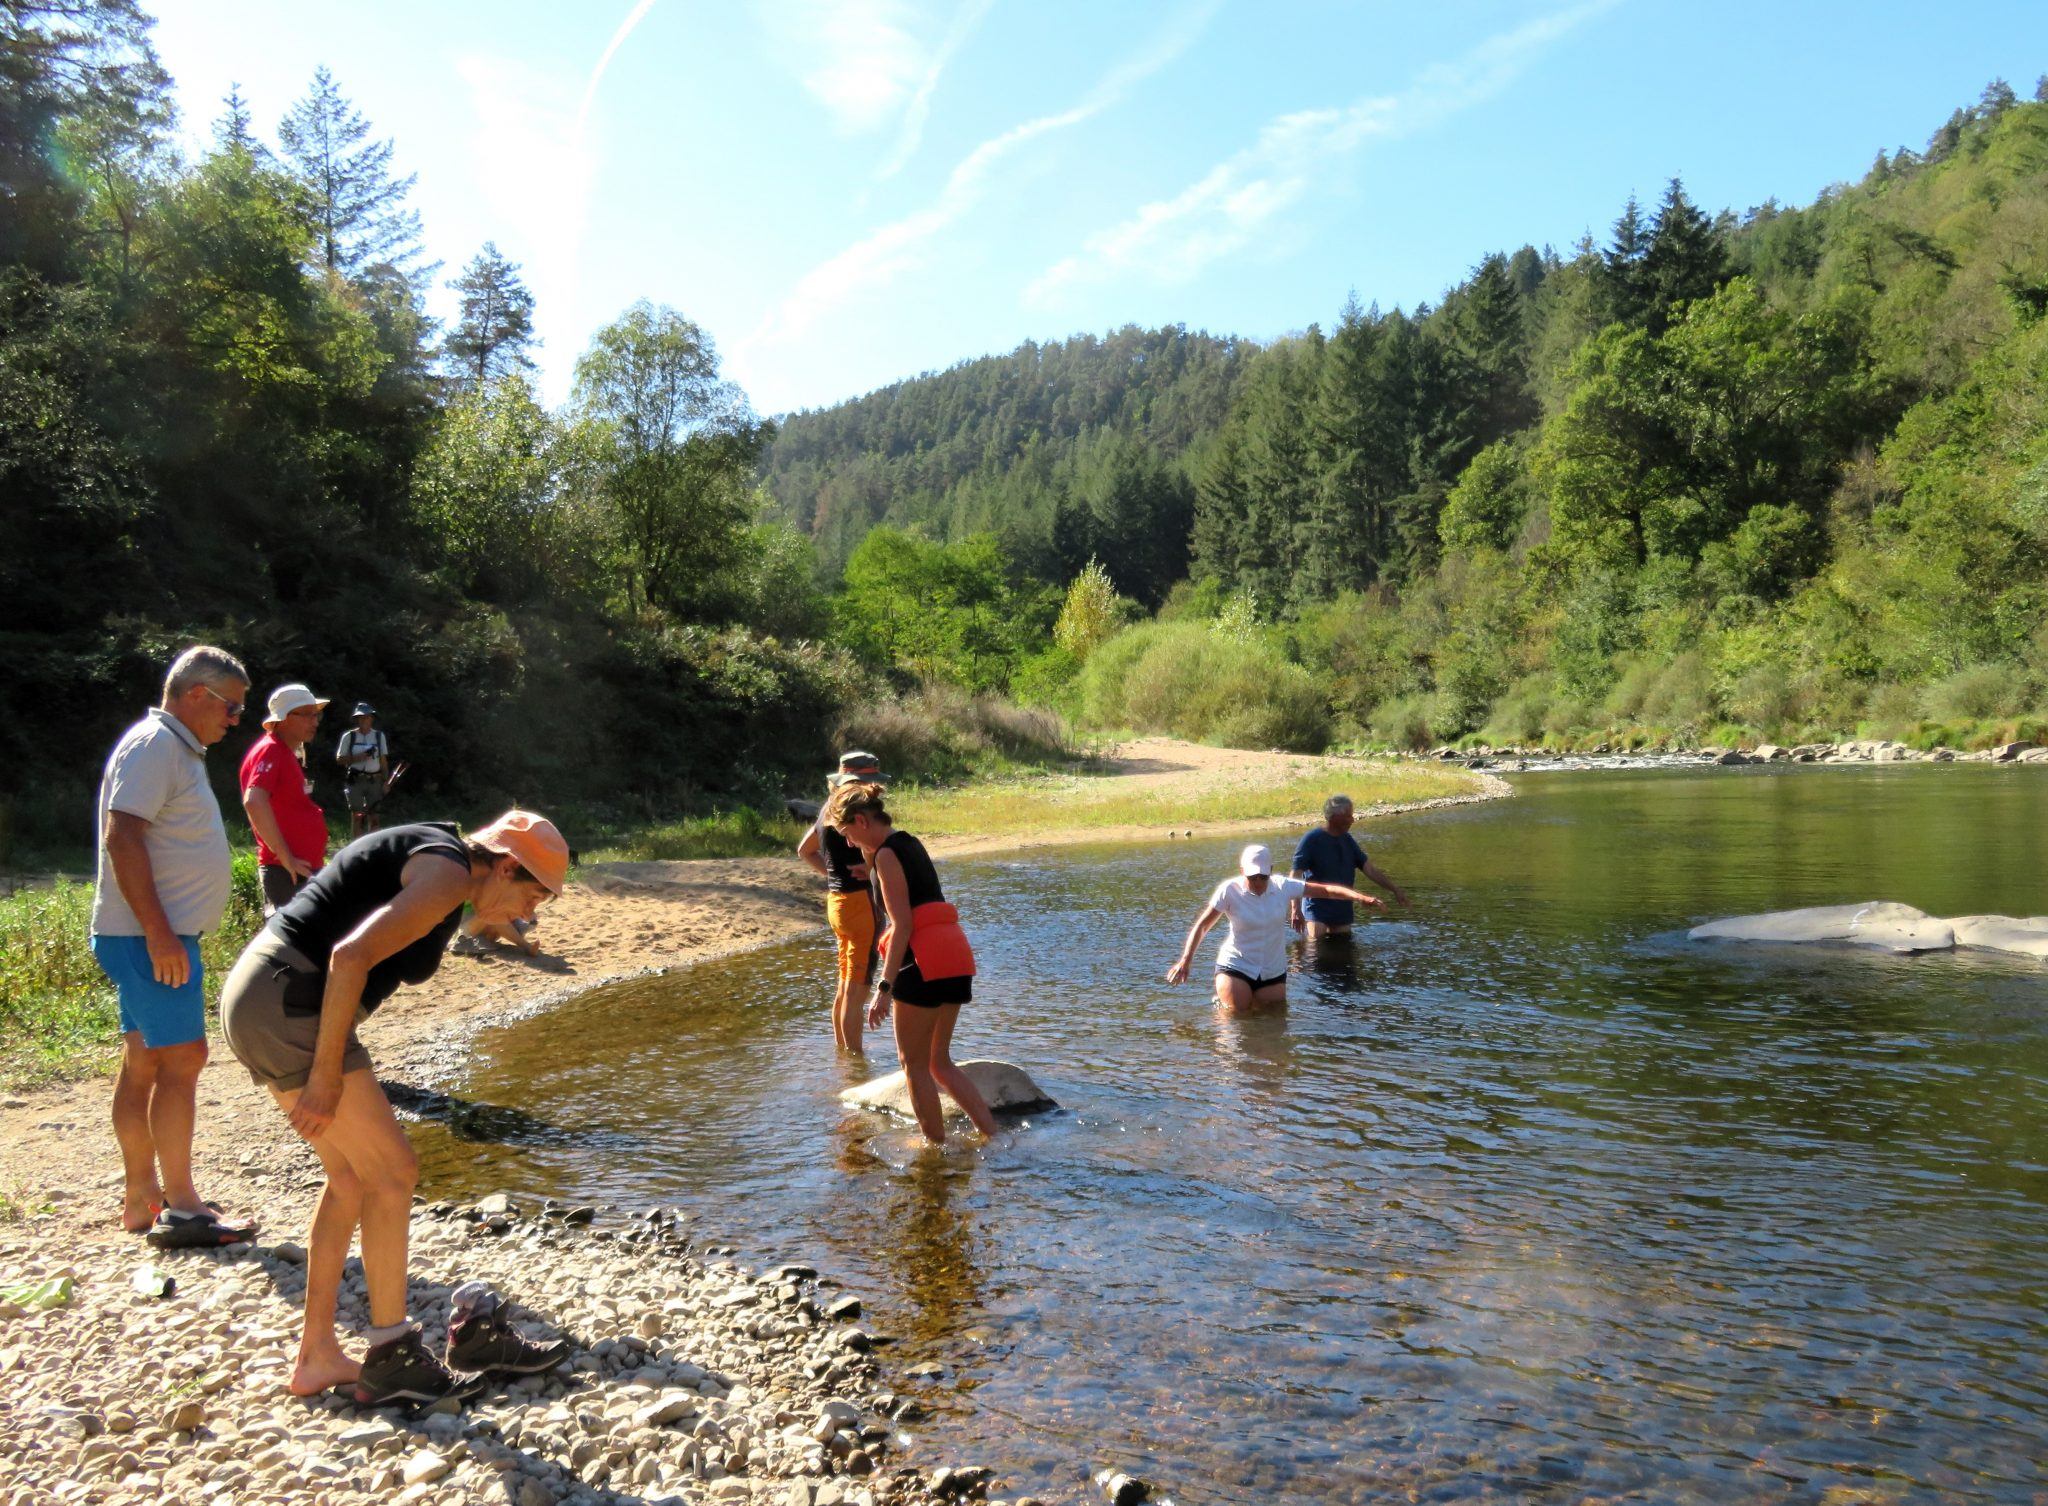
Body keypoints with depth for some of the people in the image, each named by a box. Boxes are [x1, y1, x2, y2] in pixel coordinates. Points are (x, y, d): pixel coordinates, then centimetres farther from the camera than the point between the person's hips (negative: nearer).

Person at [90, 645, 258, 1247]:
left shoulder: (176, 748, 17)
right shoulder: (154, 745, -14)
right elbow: (121, 838, -23)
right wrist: (159, 934, -25)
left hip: (162, 935, 10)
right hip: (150, 938, -10)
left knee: (144, 1063, 13)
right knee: (181, 1059, -9)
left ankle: (141, 1197, 21)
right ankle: (180, 1209, -3)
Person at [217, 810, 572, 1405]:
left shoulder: (429, 854, 18)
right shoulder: (449, 871, -12)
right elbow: (350, 956, -23)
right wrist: (326, 1073, -19)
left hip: (255, 999, 10)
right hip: (285, 1004, -10)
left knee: (351, 1175, 15)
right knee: (391, 1171, -2)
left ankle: (317, 1357, 21)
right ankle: (391, 1356, 7)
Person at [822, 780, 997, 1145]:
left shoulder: (887, 854, -8)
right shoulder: (909, 843, 19)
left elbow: (902, 925, -16)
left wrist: (884, 987, -17)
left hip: (925, 960, -9)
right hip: (955, 954, 10)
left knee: (914, 1063, 5)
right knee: (939, 1061, 17)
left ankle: (936, 1144, 12)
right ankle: (992, 1133, 12)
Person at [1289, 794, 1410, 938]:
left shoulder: (1347, 840, 9)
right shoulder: (1311, 839, -11)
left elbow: (1369, 869, 14)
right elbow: (1296, 875, -15)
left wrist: (1395, 889, 9)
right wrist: (1295, 909, -22)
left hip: (1343, 909, 7)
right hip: (1316, 909, -7)